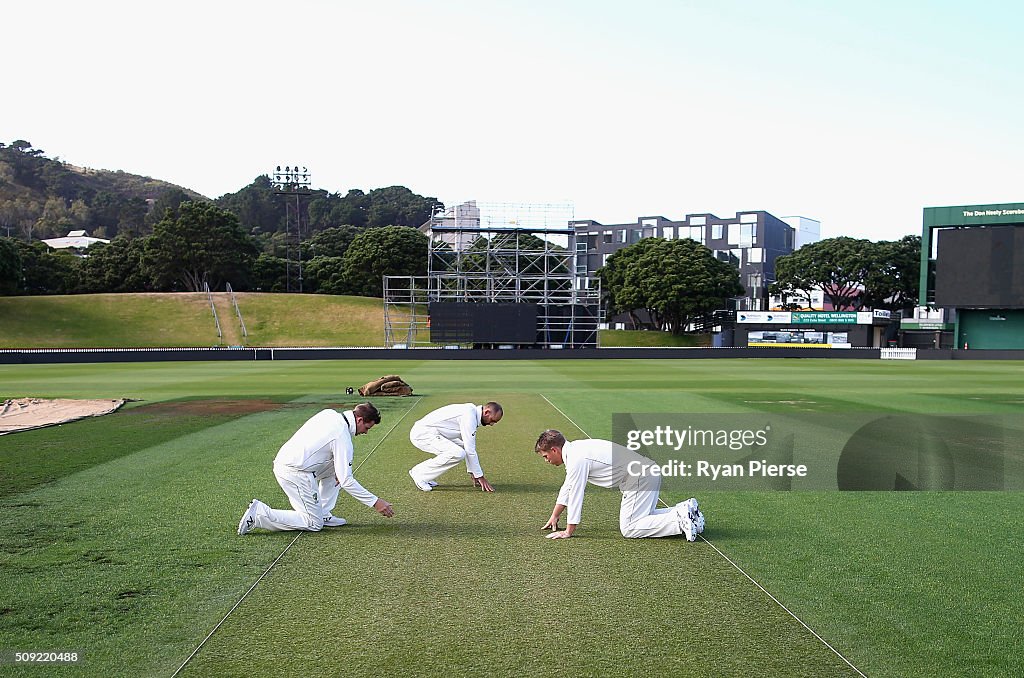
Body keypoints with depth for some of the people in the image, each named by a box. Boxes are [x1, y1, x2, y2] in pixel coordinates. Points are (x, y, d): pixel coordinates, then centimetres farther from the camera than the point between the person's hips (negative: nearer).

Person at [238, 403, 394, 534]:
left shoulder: (329, 414, 7)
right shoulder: (342, 437, -16)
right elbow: (346, 481, -17)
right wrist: (375, 502, -13)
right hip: (296, 473, -9)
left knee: (335, 466, 20)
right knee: (313, 524, 0)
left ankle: (323, 515, 17)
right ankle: (258, 514, -9)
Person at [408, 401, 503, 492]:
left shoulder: (473, 415, 12)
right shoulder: (469, 415, -19)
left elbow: (470, 447, 20)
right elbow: (470, 450, -19)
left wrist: (473, 474, 19)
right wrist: (480, 476, -13)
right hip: (422, 434, -10)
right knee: (458, 453, -23)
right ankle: (420, 475, -9)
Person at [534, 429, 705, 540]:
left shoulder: (576, 459, -15)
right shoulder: (574, 449, 16)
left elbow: (575, 495, -13)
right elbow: (567, 487, 28)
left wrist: (568, 531, -3)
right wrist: (554, 516, 34)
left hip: (640, 478, -10)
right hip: (648, 473, 10)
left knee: (629, 529, -9)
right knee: (642, 517, 21)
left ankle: (680, 522, -16)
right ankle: (685, 509, 12)